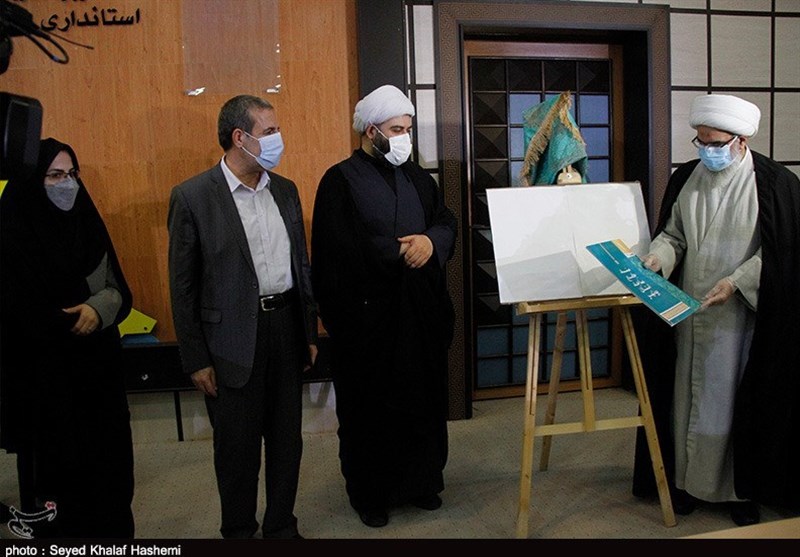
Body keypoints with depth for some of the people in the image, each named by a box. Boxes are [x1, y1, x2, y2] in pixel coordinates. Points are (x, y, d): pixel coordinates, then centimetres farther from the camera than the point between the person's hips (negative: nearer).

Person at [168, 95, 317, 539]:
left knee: (287, 436, 15)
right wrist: (195, 359, -6)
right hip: (232, 338, -4)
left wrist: (310, 331, 12)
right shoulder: (192, 197, -8)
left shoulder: (285, 190, 8)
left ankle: (282, 526, 35)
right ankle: (238, 531, 33)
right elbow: (183, 286, -6)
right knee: (237, 444, 10)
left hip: (286, 325, 5)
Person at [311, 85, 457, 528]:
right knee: (370, 407, 7)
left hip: (420, 312, 6)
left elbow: (447, 223, 12)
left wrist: (431, 241, -9)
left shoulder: (417, 178, 14)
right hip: (366, 315, -5)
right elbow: (337, 251, -14)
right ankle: (370, 492, 25)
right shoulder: (341, 181, -6)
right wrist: (401, 252, -14)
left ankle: (421, 482, 33)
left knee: (423, 400, 14)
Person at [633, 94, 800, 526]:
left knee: (741, 399, 5)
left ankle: (743, 488, 21)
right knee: (692, 393, 10)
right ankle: (690, 478, 23)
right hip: (690, 311, 4)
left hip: (744, 315, -3)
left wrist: (736, 281, -18)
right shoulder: (686, 179, 4)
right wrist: (658, 255, -11)